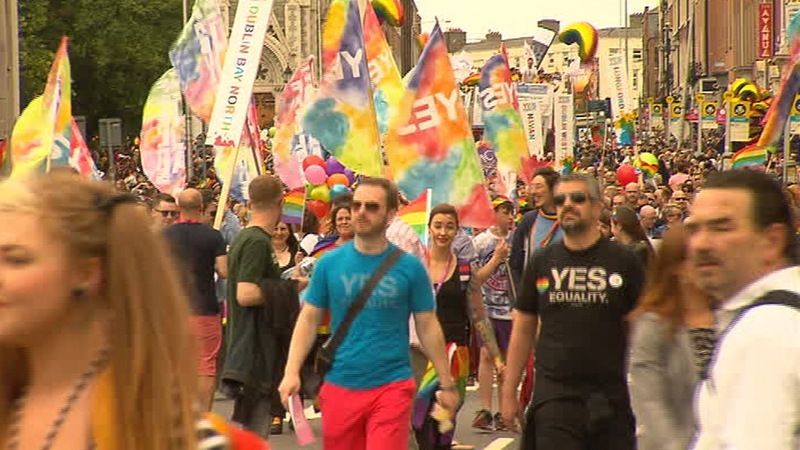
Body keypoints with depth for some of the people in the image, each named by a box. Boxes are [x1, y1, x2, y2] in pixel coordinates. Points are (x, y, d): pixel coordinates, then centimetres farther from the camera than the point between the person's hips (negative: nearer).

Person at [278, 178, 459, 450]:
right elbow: (309, 320, 5)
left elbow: (428, 328, 5)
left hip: (391, 386, -2)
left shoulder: (410, 267, -1)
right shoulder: (329, 263, 2)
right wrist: (292, 372, -6)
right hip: (339, 385, 2)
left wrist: (447, 384, 5)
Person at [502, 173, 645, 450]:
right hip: (554, 395, 1)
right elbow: (523, 331, 12)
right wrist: (508, 393, 9)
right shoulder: (542, 263, 7)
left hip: (611, 395, -1)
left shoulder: (623, 262, 1)